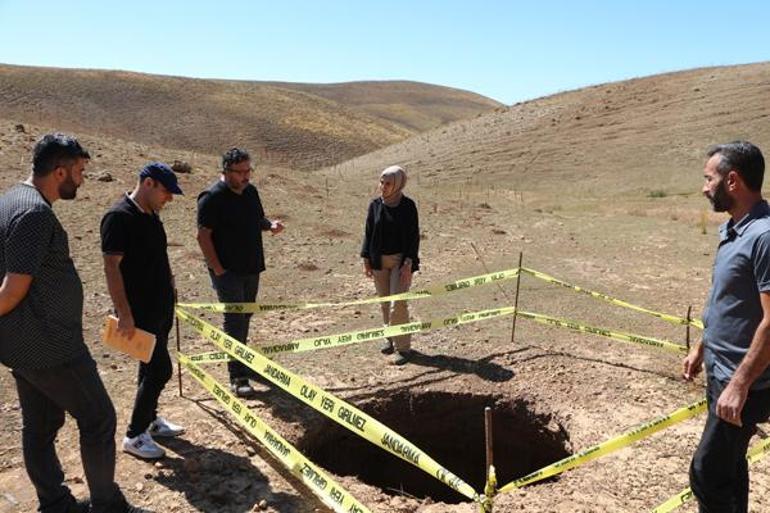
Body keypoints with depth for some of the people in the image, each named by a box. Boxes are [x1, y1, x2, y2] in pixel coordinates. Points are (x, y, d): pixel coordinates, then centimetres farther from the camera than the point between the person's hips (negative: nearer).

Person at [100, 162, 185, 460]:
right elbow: (111, 266, -21)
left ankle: (150, 420, 34)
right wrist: (124, 314, -24)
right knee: (160, 369, -6)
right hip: (140, 313, -9)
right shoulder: (119, 217, -18)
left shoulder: (151, 215, 10)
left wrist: (169, 294, 20)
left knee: (152, 367, 19)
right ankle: (134, 436, 9)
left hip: (161, 307, 9)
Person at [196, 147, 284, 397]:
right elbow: (203, 235, -15)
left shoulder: (250, 191, 9)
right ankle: (237, 377, -1)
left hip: (251, 268, 7)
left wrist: (270, 224, -2)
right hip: (227, 271, -7)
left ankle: (243, 362, 33)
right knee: (234, 319, -6)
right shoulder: (212, 197, -14)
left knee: (245, 316, 17)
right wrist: (217, 268, -18)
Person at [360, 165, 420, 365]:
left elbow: (414, 236, -7)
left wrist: (408, 263, -13)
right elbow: (368, 233, 8)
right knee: (384, 303, 13)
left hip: (400, 260, -4)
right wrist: (366, 260, 4)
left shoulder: (408, 206, -8)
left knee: (398, 304, -8)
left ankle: (403, 347, 4)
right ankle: (391, 339, 30)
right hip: (379, 261, 4)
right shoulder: (375, 205, 2)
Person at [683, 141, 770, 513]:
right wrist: (701, 348, 20)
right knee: (728, 466, 20)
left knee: (707, 473, -4)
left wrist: (739, 384, -24)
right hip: (720, 371, 10)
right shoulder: (732, 229, 8)